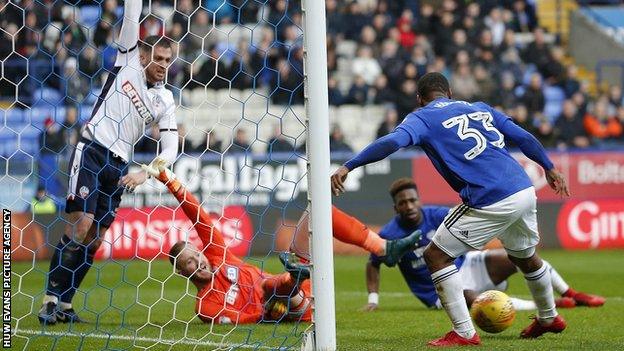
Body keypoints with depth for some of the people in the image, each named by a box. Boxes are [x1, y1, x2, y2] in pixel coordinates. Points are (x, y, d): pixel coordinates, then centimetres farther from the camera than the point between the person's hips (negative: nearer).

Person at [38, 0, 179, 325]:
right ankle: (50, 300, -12)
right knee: (80, 225, -15)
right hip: (91, 151, -4)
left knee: (95, 237, 1)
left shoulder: (164, 100, 9)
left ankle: (64, 305, 8)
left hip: (118, 166, 4)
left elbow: (170, 149, 4)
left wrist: (144, 174, -10)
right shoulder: (128, 62, 4)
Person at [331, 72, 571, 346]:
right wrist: (549, 168, 34)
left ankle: (464, 333, -2)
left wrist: (347, 167, -19)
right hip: (526, 191, 7)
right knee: (526, 257, 31)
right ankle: (549, 318, 53)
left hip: (490, 203, -7)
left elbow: (393, 141, -16)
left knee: (435, 256, 4)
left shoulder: (422, 118, 4)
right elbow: (524, 138, 20)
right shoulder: (480, 108, 21)